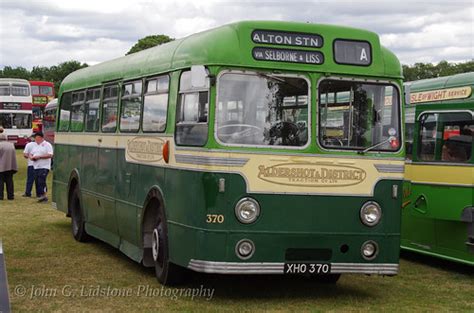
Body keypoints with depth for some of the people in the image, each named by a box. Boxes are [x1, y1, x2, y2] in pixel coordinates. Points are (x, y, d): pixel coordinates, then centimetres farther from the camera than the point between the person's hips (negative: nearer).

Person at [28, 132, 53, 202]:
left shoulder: (47, 145, -6)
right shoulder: (35, 145, 18)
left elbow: (50, 155, -15)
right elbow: (31, 154, 24)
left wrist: (39, 157, -18)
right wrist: (31, 157, 0)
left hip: (44, 167, -8)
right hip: (36, 167, 8)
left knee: (41, 181, -16)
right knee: (39, 182, 6)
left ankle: (44, 195, -11)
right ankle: (43, 196, 12)